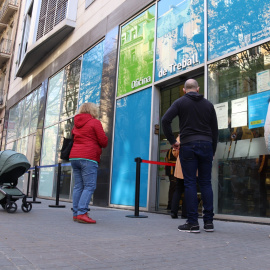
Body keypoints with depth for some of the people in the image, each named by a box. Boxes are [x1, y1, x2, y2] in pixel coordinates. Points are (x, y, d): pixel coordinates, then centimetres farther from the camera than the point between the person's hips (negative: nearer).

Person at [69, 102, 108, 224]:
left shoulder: (76, 124, 21)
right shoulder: (95, 122, 0)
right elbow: (104, 142, -4)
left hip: (74, 157, 7)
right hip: (88, 157, -7)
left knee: (78, 186, 8)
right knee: (89, 186, -7)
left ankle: (76, 213, 7)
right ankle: (81, 213, -15)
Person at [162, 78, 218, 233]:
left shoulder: (180, 102, 5)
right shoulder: (208, 104, 14)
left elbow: (165, 120, -9)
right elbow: (215, 129, 12)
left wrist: (172, 141, -1)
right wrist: (213, 151, 17)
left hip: (188, 145, -3)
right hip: (206, 145, 3)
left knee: (190, 183, -1)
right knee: (206, 183, 7)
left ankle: (193, 223, 0)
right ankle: (209, 222, 8)